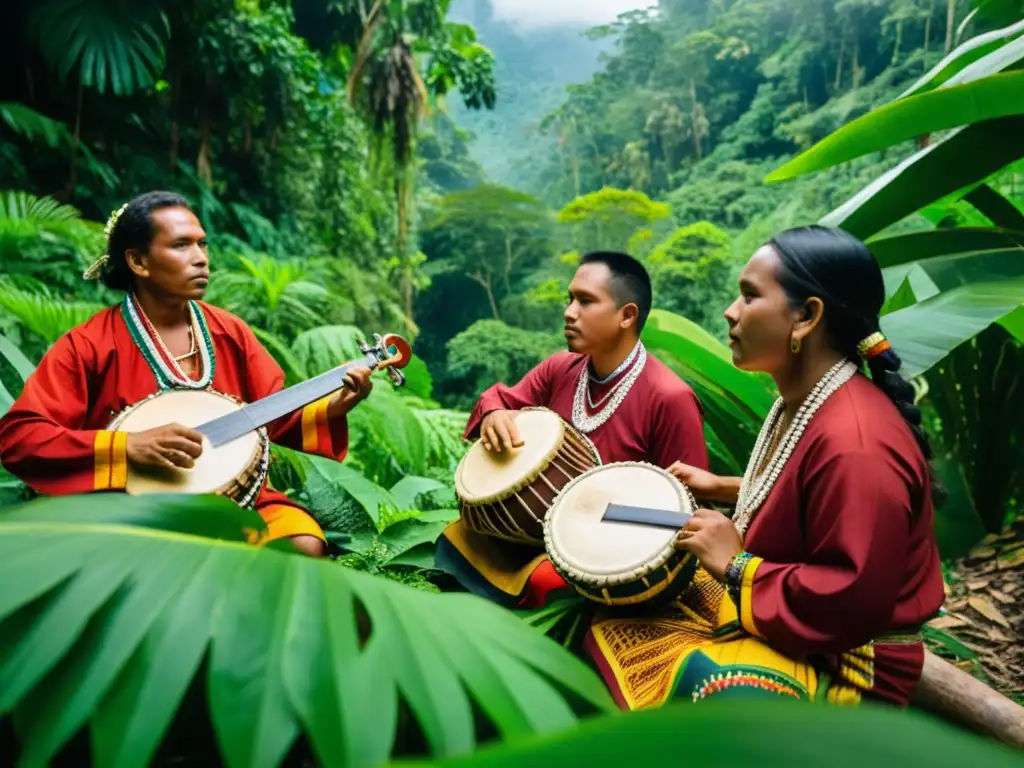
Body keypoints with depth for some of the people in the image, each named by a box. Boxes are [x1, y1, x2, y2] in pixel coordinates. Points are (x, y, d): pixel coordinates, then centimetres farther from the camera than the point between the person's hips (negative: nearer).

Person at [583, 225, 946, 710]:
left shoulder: (855, 444, -31)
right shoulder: (802, 402, 1)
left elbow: (856, 600, -31)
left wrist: (737, 567, -23)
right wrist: (725, 489, 11)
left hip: (842, 663, -9)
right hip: (778, 612, 9)